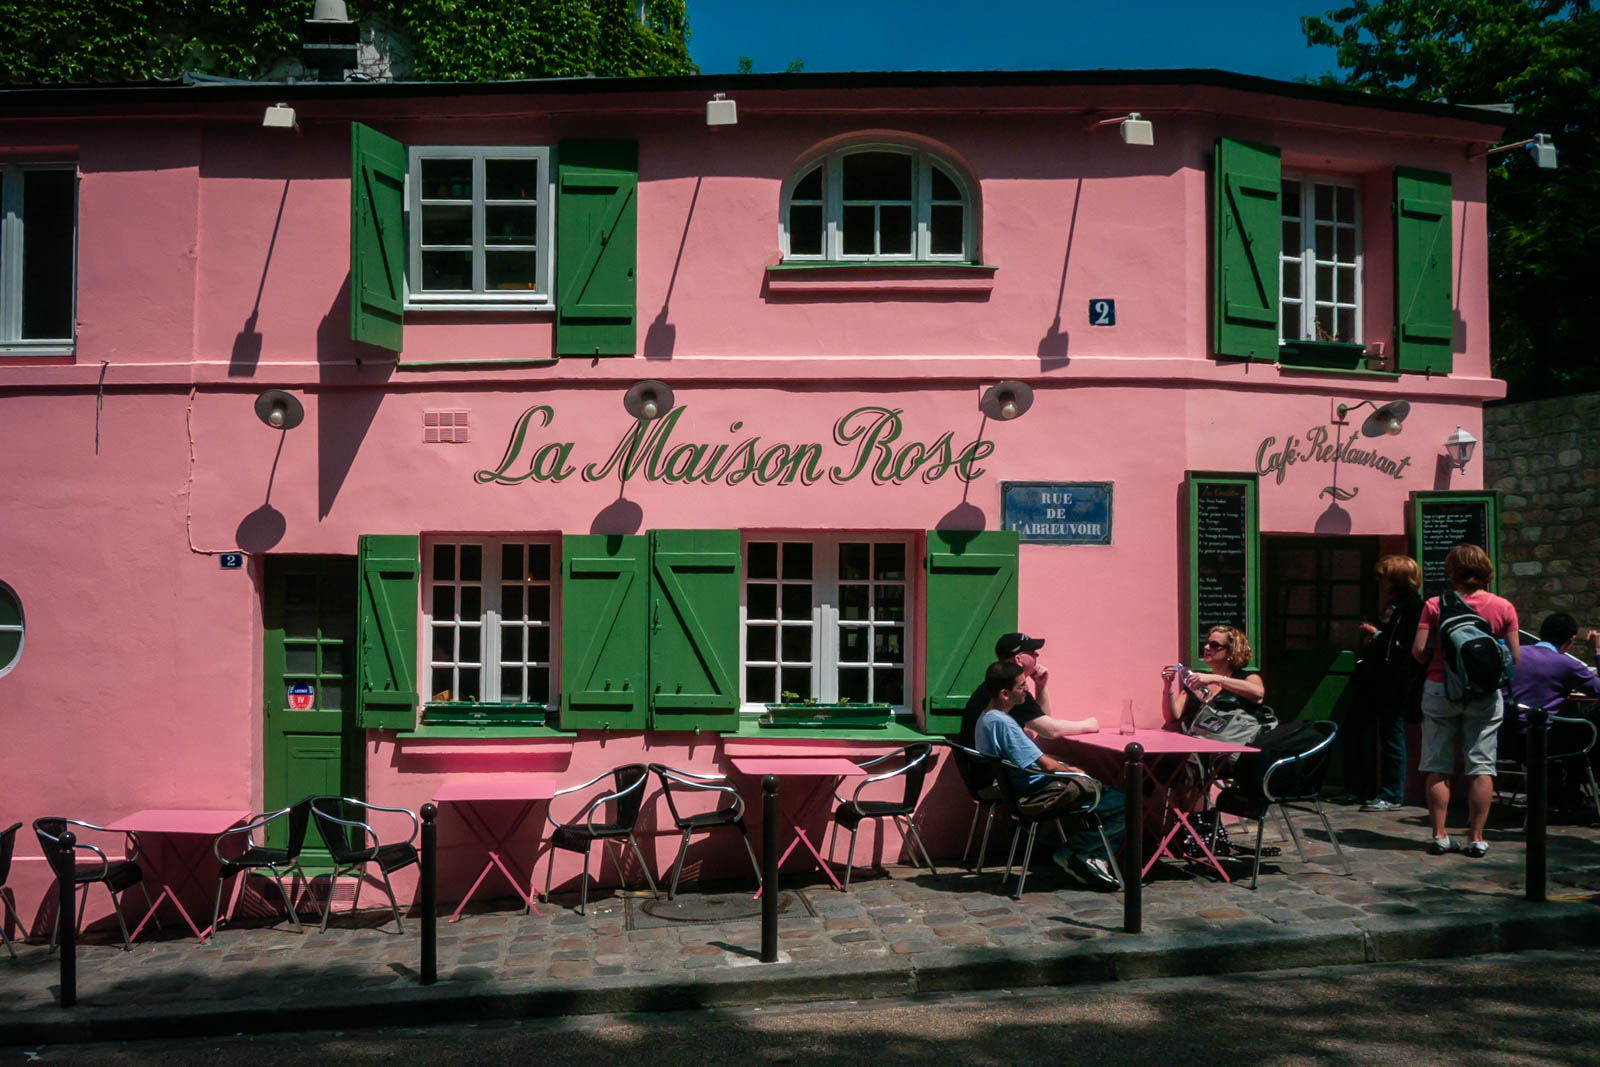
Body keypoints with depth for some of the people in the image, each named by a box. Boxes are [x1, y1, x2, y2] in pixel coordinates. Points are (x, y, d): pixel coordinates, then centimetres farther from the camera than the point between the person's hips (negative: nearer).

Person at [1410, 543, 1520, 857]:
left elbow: (1419, 650, -9)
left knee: (1439, 767, 6)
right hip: (1485, 693, 1)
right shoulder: (1503, 607, -2)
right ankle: (1476, 838, 7)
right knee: (1482, 767, 6)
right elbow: (1514, 657, 0)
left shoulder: (1435, 605, -5)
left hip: (1440, 688, 0)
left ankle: (1439, 835, 7)